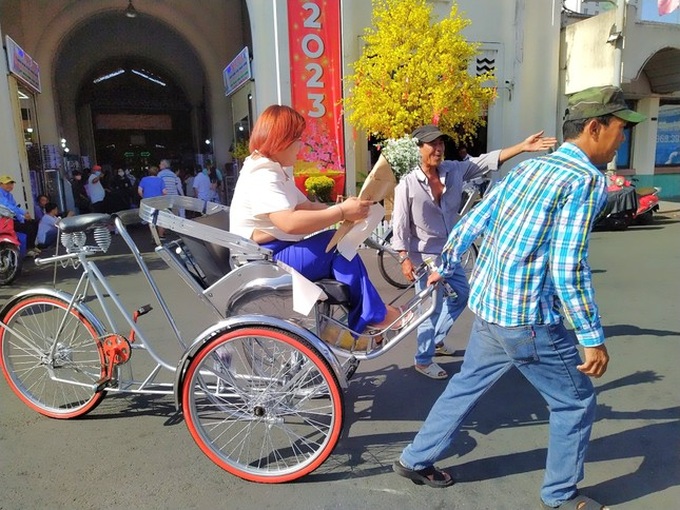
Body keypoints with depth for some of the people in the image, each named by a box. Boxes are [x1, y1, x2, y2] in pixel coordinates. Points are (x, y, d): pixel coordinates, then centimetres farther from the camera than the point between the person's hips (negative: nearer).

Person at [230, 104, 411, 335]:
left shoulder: (274, 170, 15)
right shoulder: (261, 176, -20)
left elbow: (304, 206, 10)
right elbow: (289, 222, -35)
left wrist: (342, 208, -5)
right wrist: (341, 212, -31)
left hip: (276, 253, 10)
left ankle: (358, 326, 0)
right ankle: (373, 316, -7)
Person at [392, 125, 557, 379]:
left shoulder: (454, 170, -2)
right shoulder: (407, 184, -16)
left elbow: (487, 161, -2)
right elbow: (399, 224, -15)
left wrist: (522, 147, -9)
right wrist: (405, 258, -19)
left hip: (450, 252, 7)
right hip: (425, 256, -7)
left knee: (461, 295, 21)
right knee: (433, 307, 0)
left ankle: (437, 339, 41)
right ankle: (423, 360, 20)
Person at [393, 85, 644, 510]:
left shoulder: (528, 166, 9)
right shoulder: (586, 179, -14)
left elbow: (470, 225, 12)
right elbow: (568, 270, -20)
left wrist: (445, 269, 26)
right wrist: (593, 338, -12)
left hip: (490, 305, 8)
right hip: (529, 316, -8)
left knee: (466, 386, 21)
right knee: (576, 401, 14)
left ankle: (416, 459, 34)